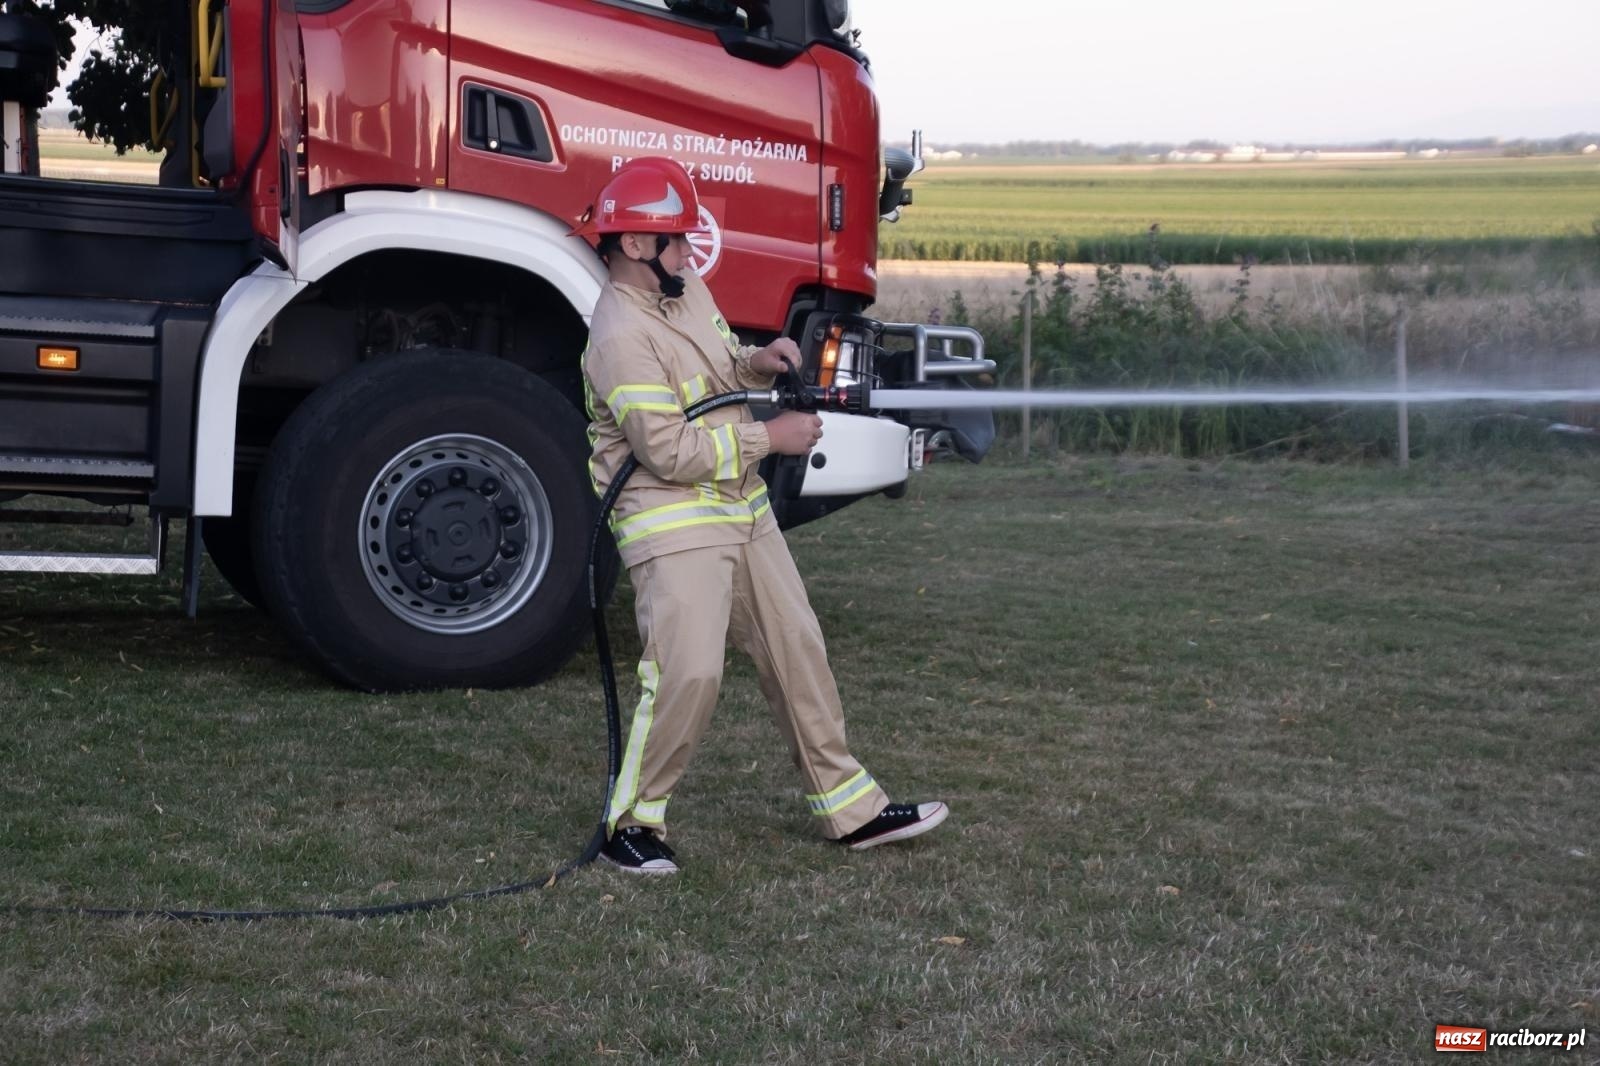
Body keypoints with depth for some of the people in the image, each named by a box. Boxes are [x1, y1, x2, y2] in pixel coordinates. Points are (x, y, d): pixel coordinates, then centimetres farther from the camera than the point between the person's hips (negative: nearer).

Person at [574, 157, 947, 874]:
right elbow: (668, 451, -24)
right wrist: (770, 438, -17)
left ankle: (850, 807, 19)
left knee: (797, 650, 10)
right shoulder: (620, 337, -19)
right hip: (671, 526, -9)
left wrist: (759, 362, 2)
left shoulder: (689, 292, 10)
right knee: (686, 674, -17)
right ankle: (631, 824, 1)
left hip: (744, 512, 9)